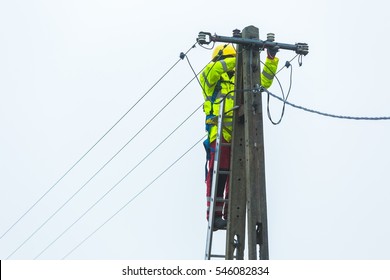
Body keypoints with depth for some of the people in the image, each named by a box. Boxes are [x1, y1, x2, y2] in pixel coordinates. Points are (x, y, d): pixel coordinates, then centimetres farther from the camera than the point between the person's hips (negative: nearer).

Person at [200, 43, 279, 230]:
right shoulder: (211, 80, 11)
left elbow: (264, 81, 22)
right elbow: (210, 71, -12)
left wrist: (271, 59, 8)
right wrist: (239, 59, -16)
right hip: (219, 133, -5)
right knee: (218, 174, -11)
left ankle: (230, 214, 10)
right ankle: (215, 215, -10)